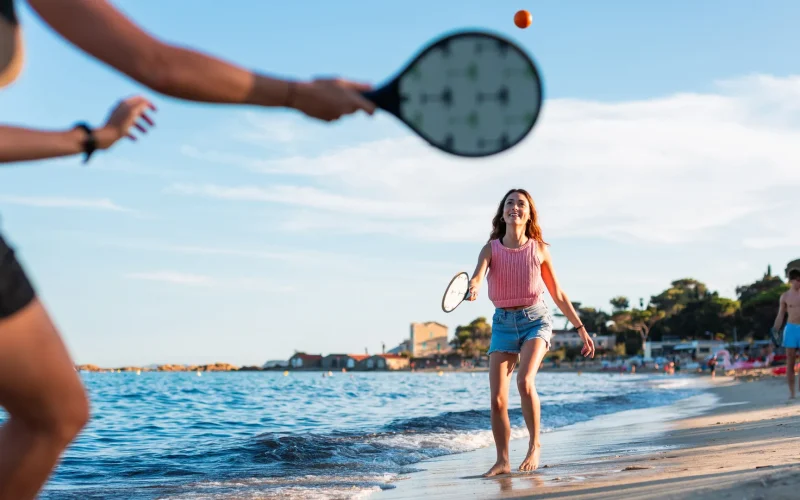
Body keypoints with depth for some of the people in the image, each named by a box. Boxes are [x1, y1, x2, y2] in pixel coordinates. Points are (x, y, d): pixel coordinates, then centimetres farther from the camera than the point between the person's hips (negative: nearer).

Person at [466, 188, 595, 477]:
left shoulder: (539, 250, 1)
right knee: (497, 399, -5)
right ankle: (502, 461, 9)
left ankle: (535, 445, -6)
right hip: (502, 323, 2)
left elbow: (558, 295, 9)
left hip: (535, 320, -2)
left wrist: (581, 329, 8)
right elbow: (478, 274, -21)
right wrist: (474, 287, -45)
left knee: (525, 381, -26)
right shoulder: (491, 249, 0)